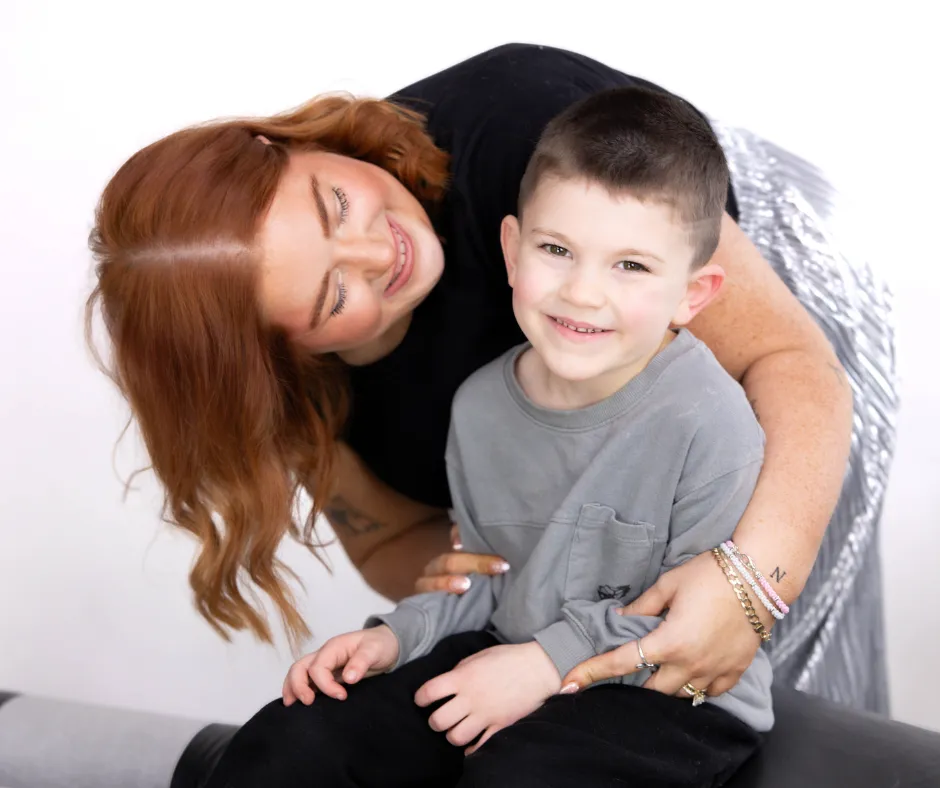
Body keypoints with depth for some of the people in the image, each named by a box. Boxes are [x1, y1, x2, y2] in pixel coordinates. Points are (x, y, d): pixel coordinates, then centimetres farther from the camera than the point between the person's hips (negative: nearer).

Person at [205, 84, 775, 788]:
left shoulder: (707, 421, -21)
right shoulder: (481, 406, 0)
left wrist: (552, 663, -20)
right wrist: (396, 636, 0)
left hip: (671, 700, -5)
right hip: (513, 655, 6)